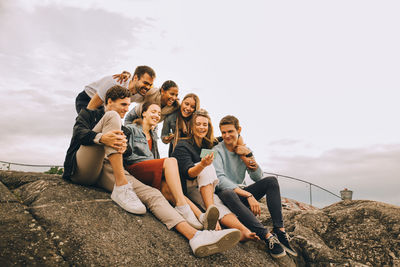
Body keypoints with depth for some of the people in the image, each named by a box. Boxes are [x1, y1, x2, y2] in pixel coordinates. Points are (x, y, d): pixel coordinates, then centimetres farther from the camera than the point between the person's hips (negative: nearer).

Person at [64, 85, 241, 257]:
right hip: (82, 168, -4)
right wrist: (101, 137, -26)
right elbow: (78, 132, -4)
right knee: (112, 117, -21)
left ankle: (195, 236, -40)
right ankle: (121, 188, -32)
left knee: (151, 193, -21)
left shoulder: (121, 127, 32)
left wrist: (121, 146, -8)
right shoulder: (89, 114, 18)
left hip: (107, 170, 4)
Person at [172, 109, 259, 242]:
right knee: (207, 168, -32)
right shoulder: (182, 145, -7)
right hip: (186, 187, -5)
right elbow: (188, 173, -20)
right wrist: (202, 165, -40)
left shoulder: (209, 145, 12)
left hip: (205, 190, 5)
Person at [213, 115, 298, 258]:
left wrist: (249, 156, -11)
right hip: (224, 195, -6)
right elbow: (220, 180, -23)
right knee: (228, 193, -40)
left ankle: (280, 231, -23)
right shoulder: (217, 151, -8)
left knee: (271, 181, -11)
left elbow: (258, 177, 4)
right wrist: (248, 195, -30)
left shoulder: (244, 149, 10)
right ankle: (267, 236, -43)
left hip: (239, 193, 6)